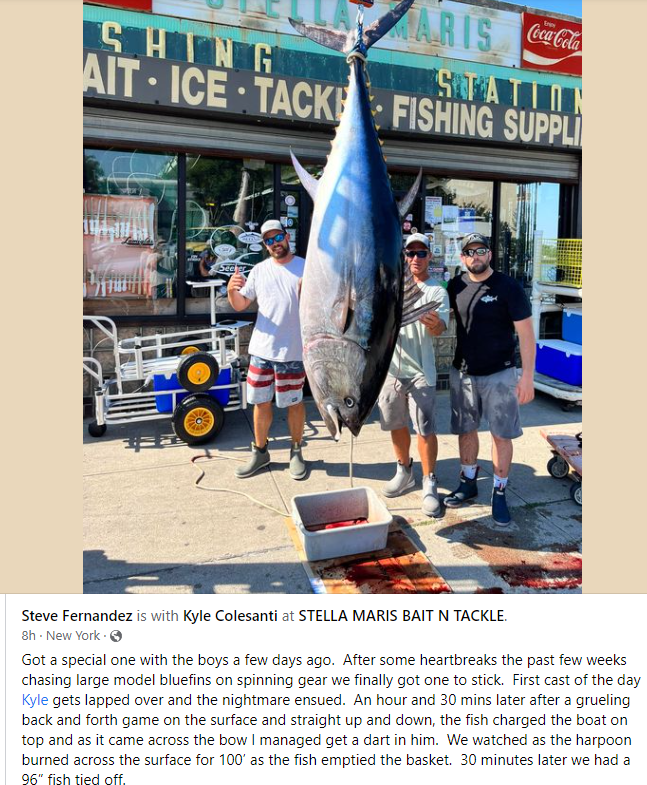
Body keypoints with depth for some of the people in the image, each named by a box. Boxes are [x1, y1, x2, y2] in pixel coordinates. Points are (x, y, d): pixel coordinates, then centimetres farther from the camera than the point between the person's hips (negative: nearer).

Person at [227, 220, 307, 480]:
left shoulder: (306, 268, -2)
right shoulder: (259, 270, 7)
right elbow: (240, 305, 10)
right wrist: (231, 289, -11)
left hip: (293, 351, -3)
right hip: (261, 348, 3)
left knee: (294, 402, 8)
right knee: (261, 401, 11)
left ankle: (296, 452, 25)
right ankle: (260, 452, 26)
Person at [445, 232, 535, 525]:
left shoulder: (508, 287, -9)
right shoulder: (456, 286, 3)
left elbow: (525, 332, -10)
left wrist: (527, 376, -15)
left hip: (499, 375, -4)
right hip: (462, 372, 4)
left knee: (502, 435, 3)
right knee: (466, 430, 14)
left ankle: (499, 492, 17)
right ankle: (468, 482, 32)